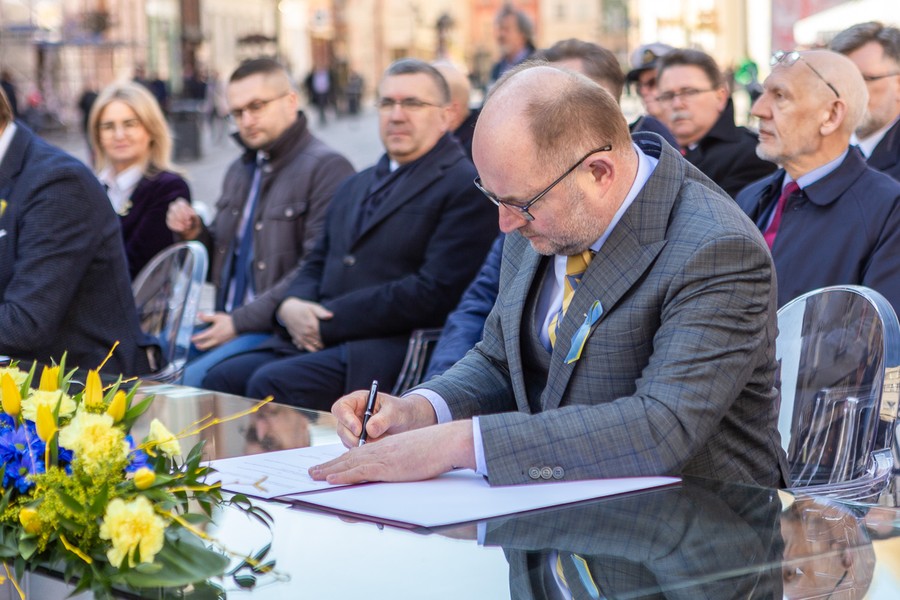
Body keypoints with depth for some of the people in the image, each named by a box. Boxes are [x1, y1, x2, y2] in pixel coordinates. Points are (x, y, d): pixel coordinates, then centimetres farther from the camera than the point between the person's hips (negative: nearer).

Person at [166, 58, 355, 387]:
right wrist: (196, 234, 5)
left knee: (194, 380, -29)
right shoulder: (239, 171, 19)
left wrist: (242, 321, -16)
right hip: (228, 322, 8)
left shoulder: (327, 168, -9)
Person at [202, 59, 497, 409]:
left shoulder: (466, 187, -4)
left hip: (389, 350, -8)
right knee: (223, 378, -14)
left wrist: (327, 321, -13)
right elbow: (317, 265, 25)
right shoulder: (355, 187, 24)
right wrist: (291, 305, -1)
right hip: (318, 339, 8)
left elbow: (433, 292, -14)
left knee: (271, 384, -28)